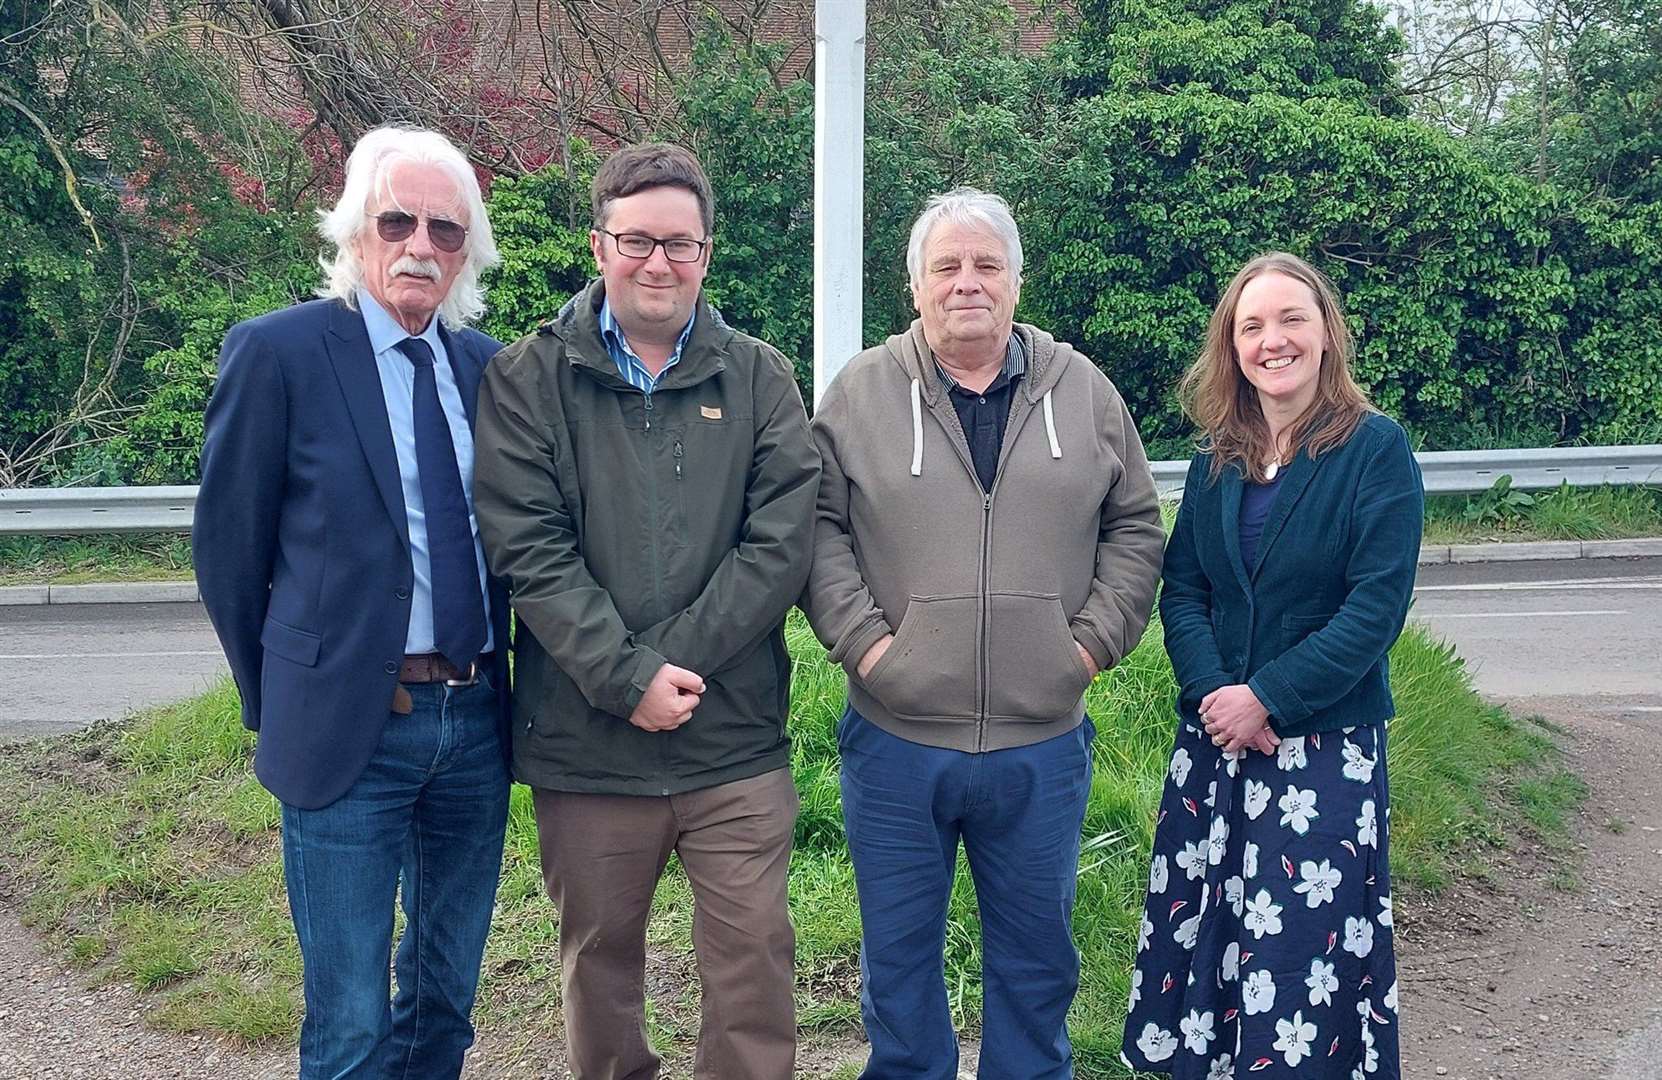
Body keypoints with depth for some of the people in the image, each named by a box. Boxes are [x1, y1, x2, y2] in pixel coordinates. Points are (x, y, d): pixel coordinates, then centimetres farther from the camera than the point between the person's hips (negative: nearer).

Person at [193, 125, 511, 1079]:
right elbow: (229, 546, -2)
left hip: (477, 722, 5)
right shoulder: (278, 351, -7)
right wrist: (279, 705, 4)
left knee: (448, 997, 18)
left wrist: (494, 685, 9)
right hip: (350, 726, -4)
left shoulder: (486, 362, 7)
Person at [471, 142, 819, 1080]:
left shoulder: (760, 379, 4)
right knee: (600, 957, 15)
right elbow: (528, 549, -8)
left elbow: (782, 543, -5)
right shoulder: (529, 380, 0)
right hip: (583, 746, 0)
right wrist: (628, 678, -16)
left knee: (755, 958, 5)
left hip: (738, 741, 1)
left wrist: (673, 660, -13)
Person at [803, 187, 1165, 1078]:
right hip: (896, 739, -1)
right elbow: (817, 526, 0)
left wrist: (1096, 638, -1)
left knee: (1037, 955, 16)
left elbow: (1134, 528, 10)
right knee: (897, 955, 13)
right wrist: (861, 636, -11)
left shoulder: (1083, 392, 5)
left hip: (1043, 746, 2)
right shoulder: (861, 392, 0)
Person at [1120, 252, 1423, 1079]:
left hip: (1325, 743, -4)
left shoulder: (1375, 450, -6)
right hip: (1214, 737, 5)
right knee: (1202, 937, 7)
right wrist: (1211, 692, -11)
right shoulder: (1216, 460, 9)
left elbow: (1376, 607, -12)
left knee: (1303, 946, -1)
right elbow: (1182, 589, 6)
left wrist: (1268, 699, -16)